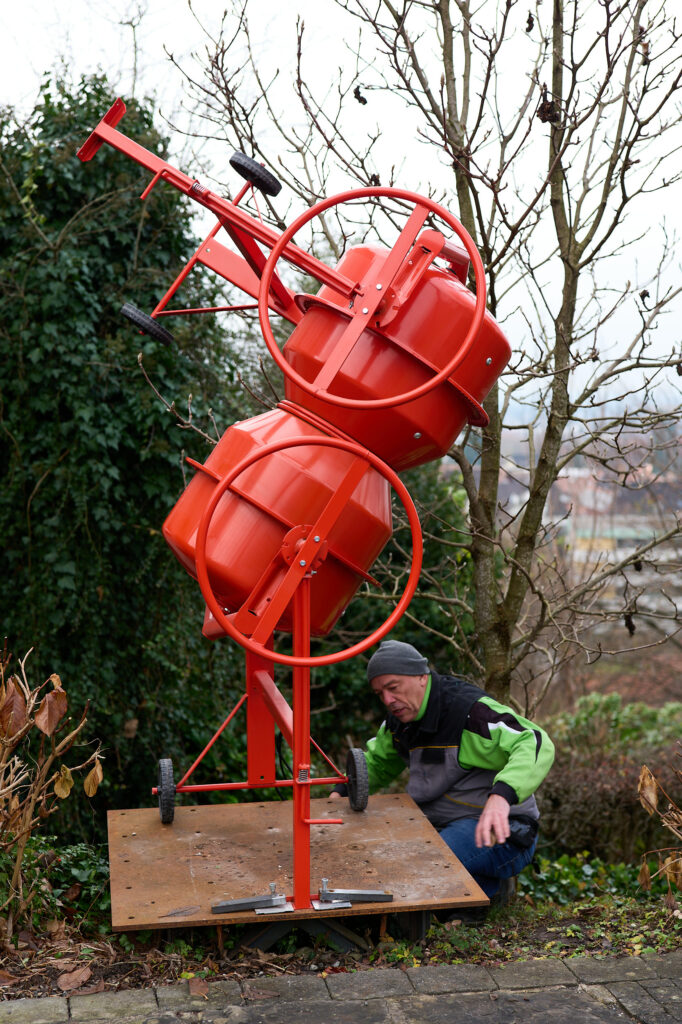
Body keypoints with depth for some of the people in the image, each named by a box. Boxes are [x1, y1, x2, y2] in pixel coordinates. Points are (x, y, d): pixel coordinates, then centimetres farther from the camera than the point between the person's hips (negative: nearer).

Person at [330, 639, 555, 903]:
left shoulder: (468, 710, -23)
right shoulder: (402, 716, 5)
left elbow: (536, 745, -36)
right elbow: (377, 762, 24)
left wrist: (500, 795, -53)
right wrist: (340, 792, 4)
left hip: (499, 832, -10)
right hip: (446, 826, 10)